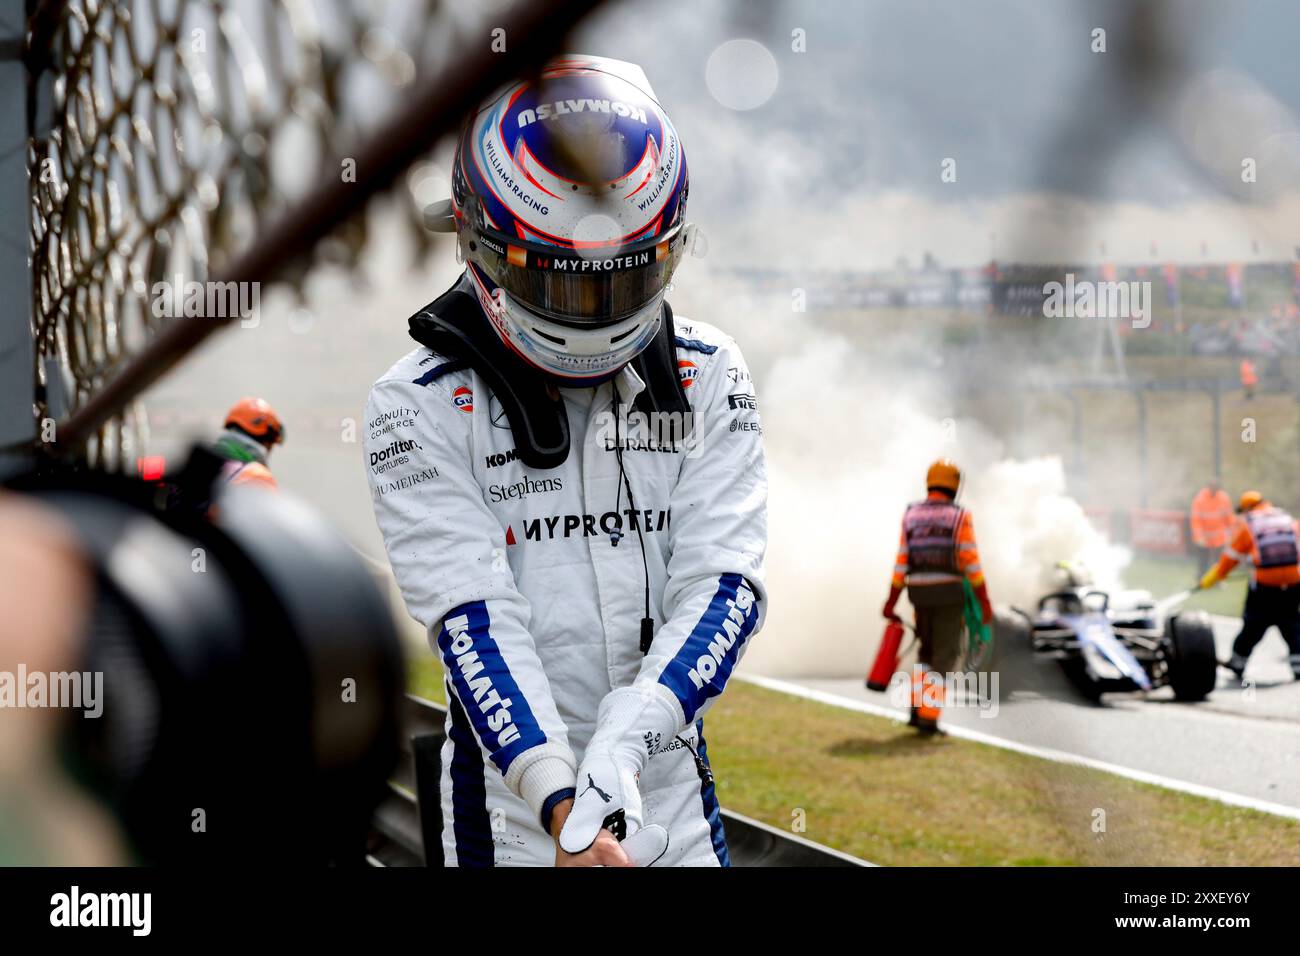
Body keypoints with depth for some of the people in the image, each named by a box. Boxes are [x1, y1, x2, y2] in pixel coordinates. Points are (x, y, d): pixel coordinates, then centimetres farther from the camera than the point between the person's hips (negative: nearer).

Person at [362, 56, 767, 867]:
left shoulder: (710, 379, 2)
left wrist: (621, 746, -23)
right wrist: (559, 796, -26)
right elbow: (474, 618, -14)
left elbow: (722, 584, -8)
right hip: (513, 819, -2)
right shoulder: (420, 406, -5)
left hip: (674, 804, 2)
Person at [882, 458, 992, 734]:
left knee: (927, 652, 21)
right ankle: (929, 718, -5)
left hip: (920, 595, 4)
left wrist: (891, 603, 7)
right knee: (944, 658, 3)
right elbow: (971, 564, -11)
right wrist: (985, 604, -6)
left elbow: (901, 563, 3)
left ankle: (917, 709, 9)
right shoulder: (960, 517, -7)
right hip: (949, 594, -4)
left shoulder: (911, 515, 4)